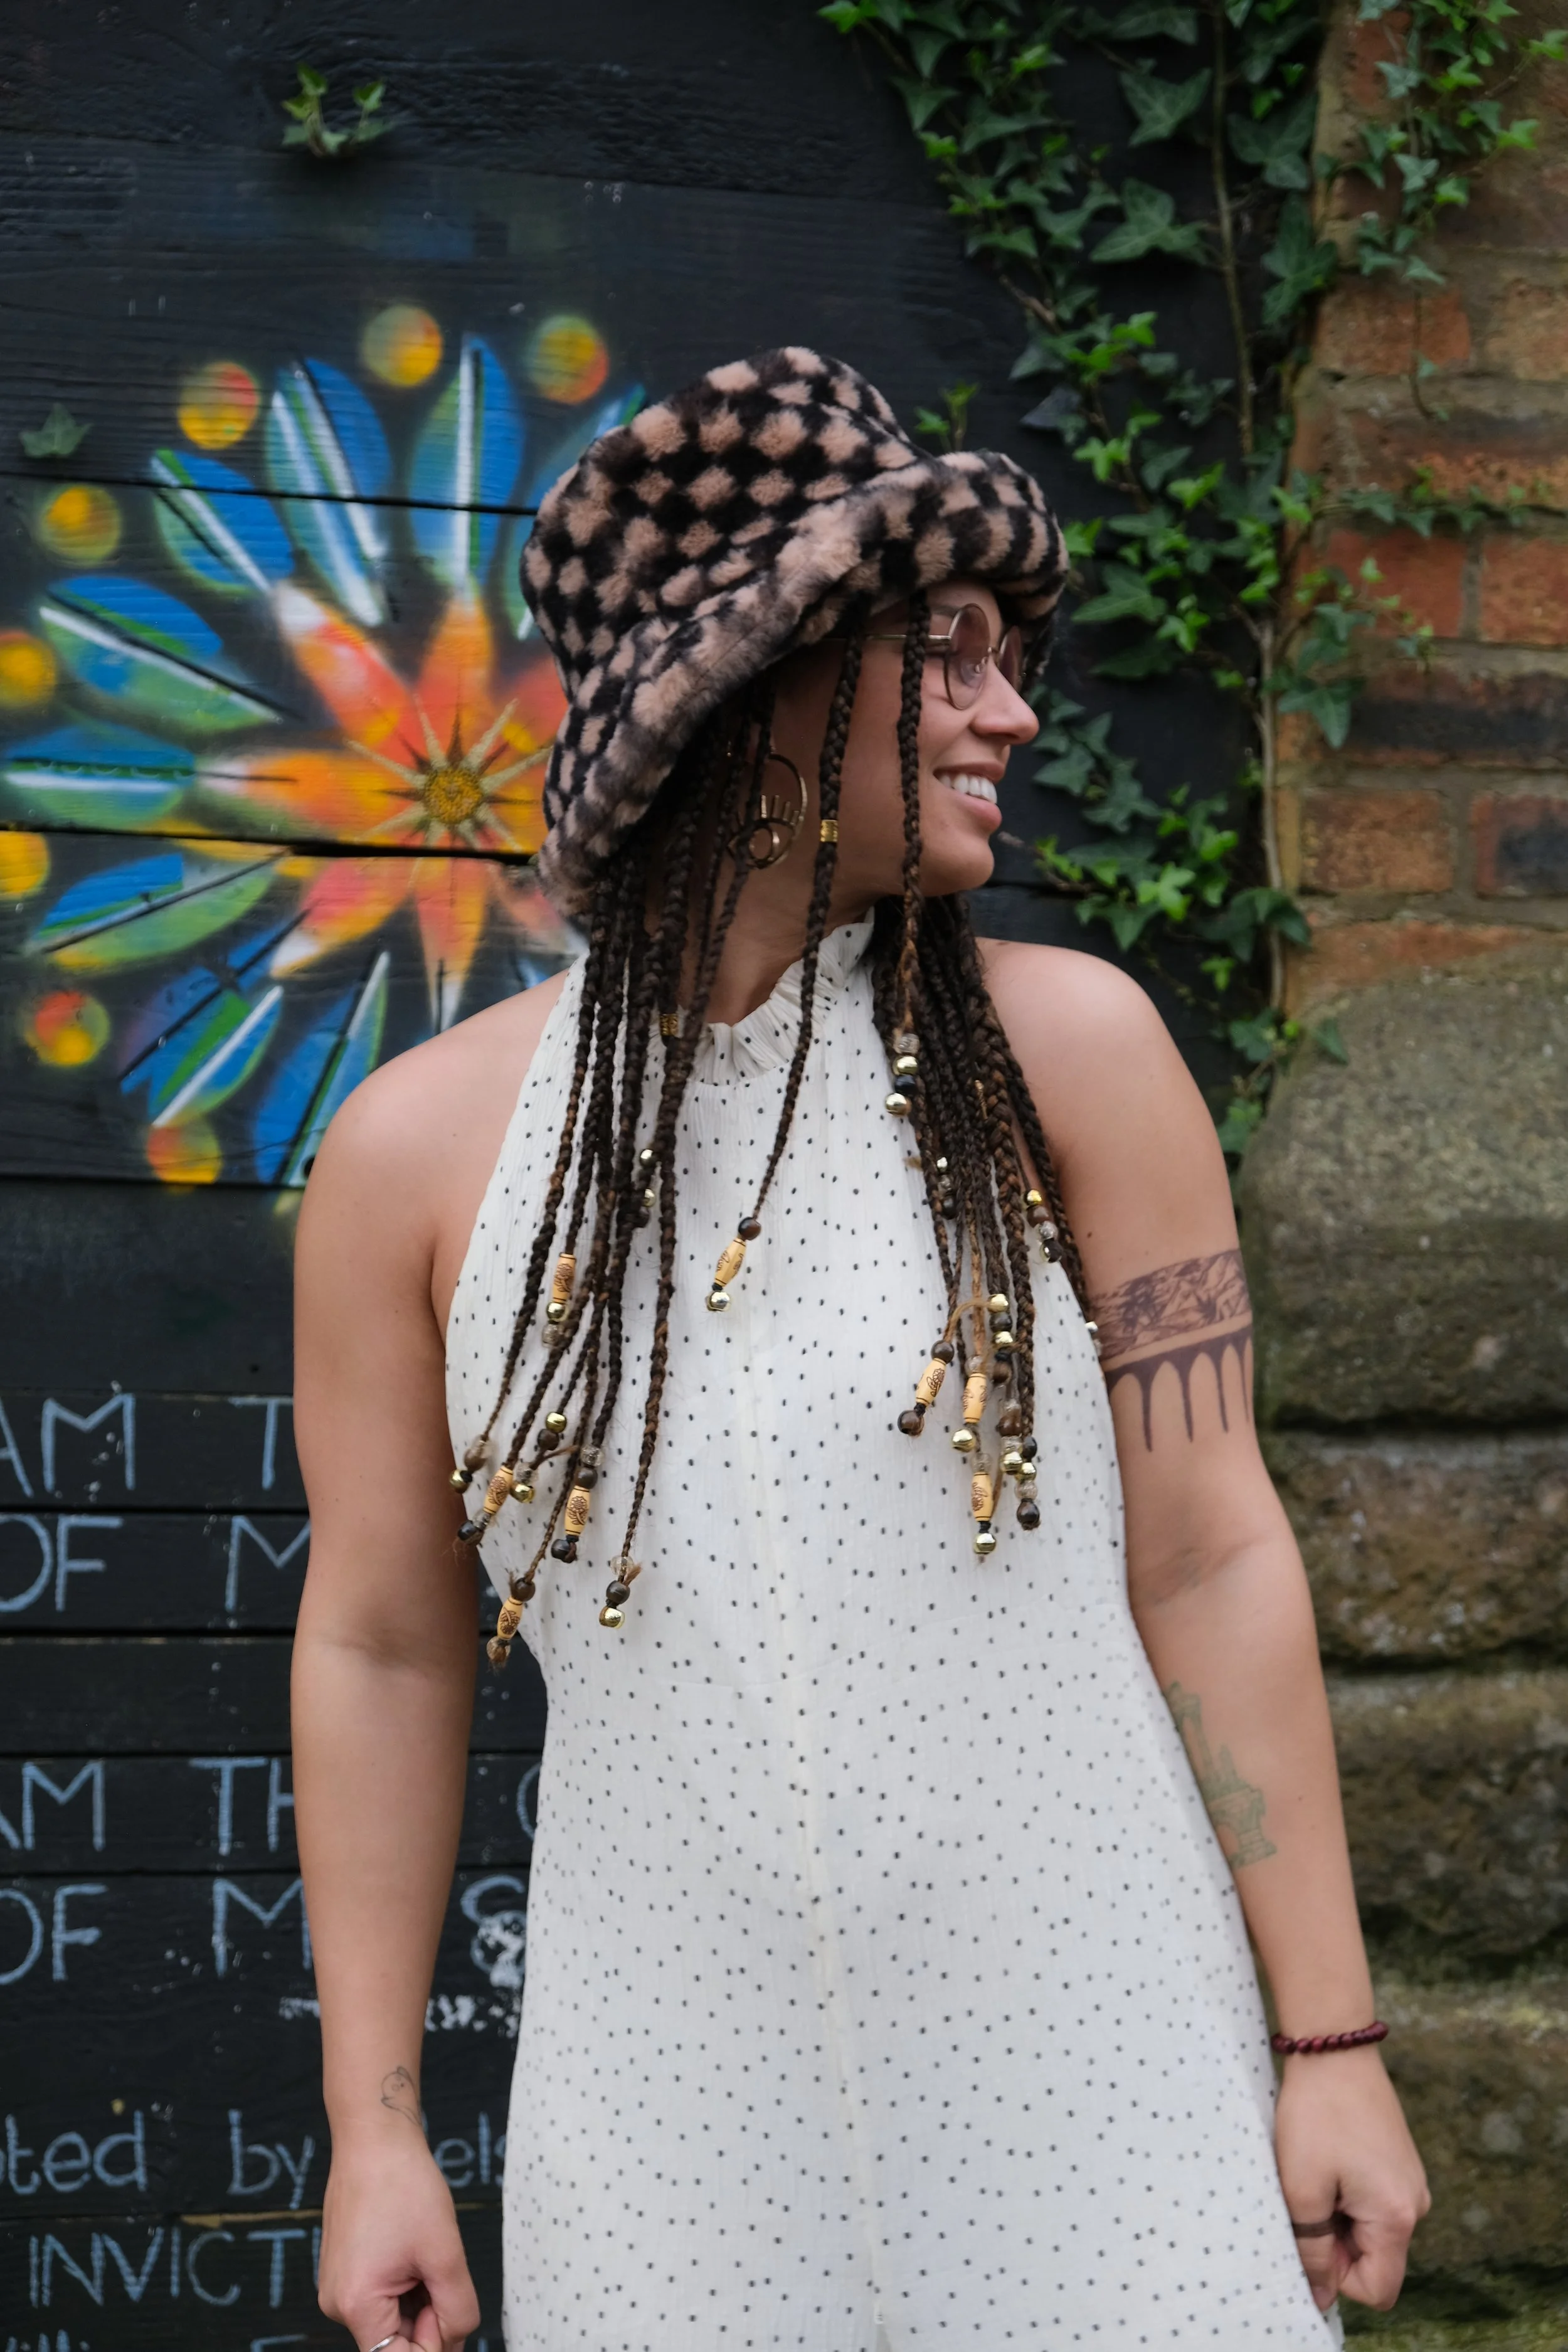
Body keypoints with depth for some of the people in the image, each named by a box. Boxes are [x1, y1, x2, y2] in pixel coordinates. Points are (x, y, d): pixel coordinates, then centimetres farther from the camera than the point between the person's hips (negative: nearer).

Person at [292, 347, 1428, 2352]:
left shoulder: (1065, 1047, -4)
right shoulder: (420, 1145, -2)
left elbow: (1211, 1555, -3)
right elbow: (380, 1644, 5)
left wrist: (1335, 2047, -2)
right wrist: (371, 2130, 7)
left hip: (1090, 2081, 0)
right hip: (676, 2105, 1)